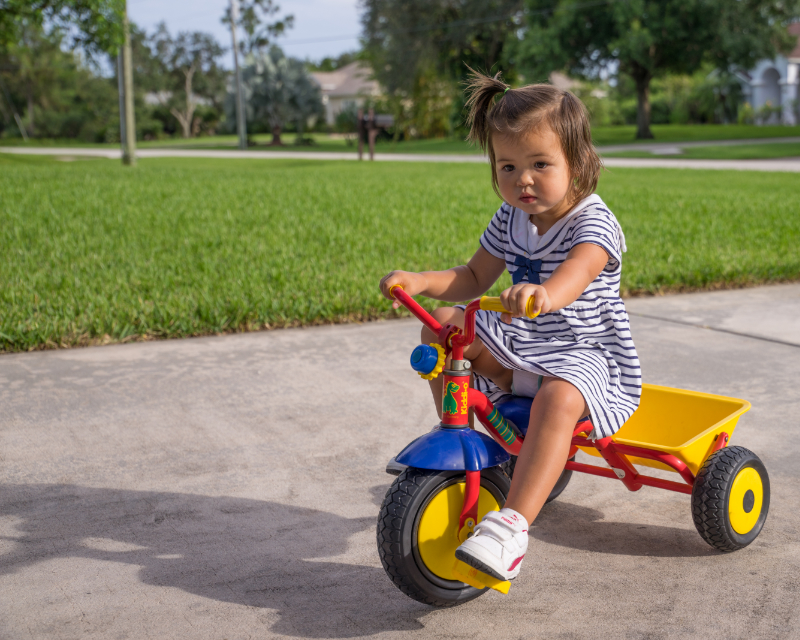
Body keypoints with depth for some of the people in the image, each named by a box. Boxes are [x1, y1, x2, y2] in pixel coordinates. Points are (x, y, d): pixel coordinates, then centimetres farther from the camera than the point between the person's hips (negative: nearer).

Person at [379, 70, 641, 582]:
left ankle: (510, 528, -43)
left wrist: (541, 294, -63)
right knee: (442, 324, -3)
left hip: (586, 353, -7)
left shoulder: (593, 223, -17)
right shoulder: (511, 220, 4)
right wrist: (418, 281, -5)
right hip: (520, 346, 7)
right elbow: (474, 278, 14)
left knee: (558, 398, -38)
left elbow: (573, 276, -40)